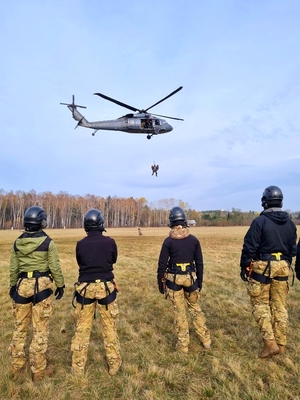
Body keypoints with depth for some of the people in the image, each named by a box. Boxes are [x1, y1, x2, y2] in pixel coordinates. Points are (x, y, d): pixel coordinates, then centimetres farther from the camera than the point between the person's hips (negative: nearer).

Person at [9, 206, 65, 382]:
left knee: (20, 327, 19)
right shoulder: (48, 242, -12)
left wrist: (13, 286, 21)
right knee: (41, 329, 6)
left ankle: (17, 366, 33)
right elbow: (55, 268, -9)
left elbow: (13, 268, 8)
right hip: (42, 286, -4)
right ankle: (39, 370, 18)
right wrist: (61, 285, 4)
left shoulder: (17, 243, 1)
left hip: (22, 285, 5)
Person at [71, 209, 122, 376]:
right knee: (109, 327, 12)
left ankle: (78, 366, 25)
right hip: (106, 286, 0)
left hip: (85, 287, 1)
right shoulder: (110, 242, -11)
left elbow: (80, 263, 8)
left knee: (82, 328, 14)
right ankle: (114, 364, 24)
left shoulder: (80, 244, -9)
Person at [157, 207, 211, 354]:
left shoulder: (168, 241, -10)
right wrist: (200, 281, 13)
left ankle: (183, 345, 21)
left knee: (179, 312, 10)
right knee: (195, 308, 20)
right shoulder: (194, 240, -3)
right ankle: (206, 339, 29)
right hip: (190, 278, 3)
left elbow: (162, 264, -8)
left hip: (174, 279, -2)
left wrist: (160, 282, 3)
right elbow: (199, 263, 3)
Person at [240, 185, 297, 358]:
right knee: (280, 306, 14)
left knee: (260, 303, 8)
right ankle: (281, 344, 23)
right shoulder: (290, 223, 5)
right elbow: (293, 249, 12)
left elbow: (249, 247, -14)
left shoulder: (260, 221, -13)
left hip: (262, 267, -5)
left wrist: (245, 267, -3)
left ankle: (270, 343, 3)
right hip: (282, 267, 6)